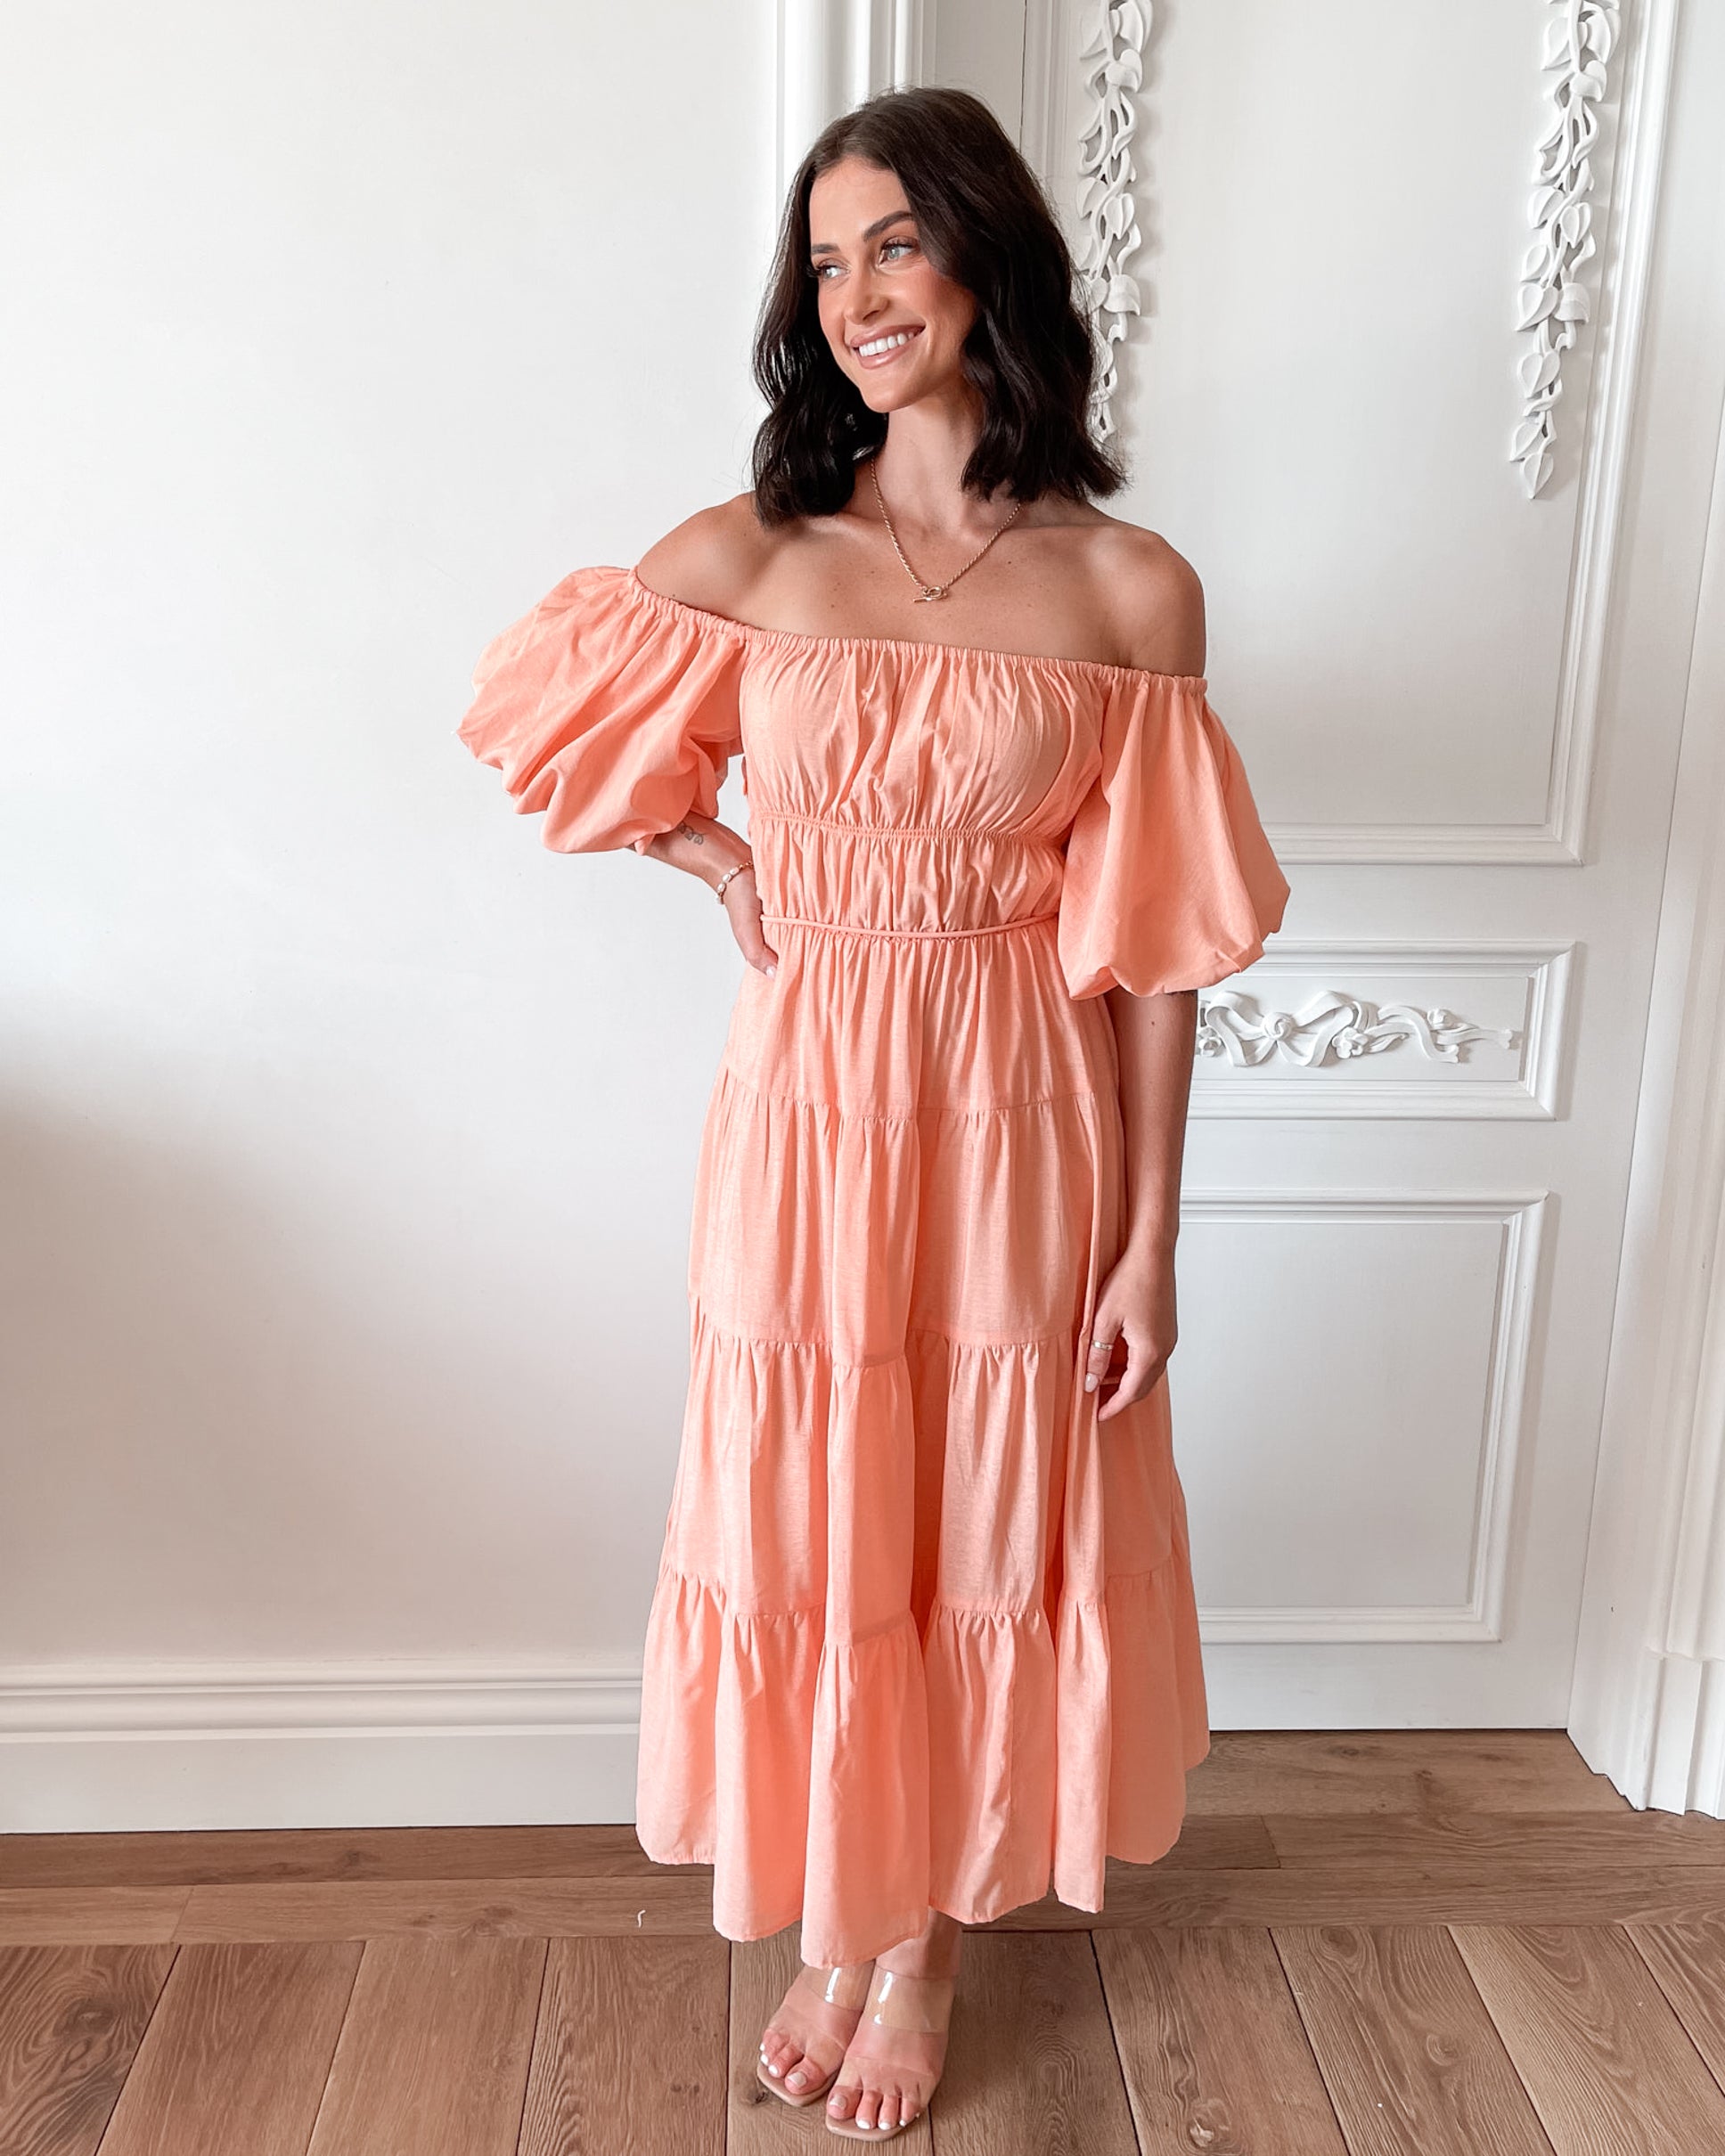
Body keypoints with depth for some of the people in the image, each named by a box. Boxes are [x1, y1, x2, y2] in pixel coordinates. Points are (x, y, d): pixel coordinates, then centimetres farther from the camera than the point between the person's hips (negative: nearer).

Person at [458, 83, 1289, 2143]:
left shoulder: (1129, 590, -5)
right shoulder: (745, 561, -2)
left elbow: (1152, 939, -4)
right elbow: (550, 719, 15)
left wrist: (1150, 1235, -3)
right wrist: (724, 863, 4)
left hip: (1018, 1120, -1)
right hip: (806, 1107, 1)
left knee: (984, 1529, 13)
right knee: (805, 1526, 13)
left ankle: (931, 1935, 40)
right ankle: (838, 1922, 41)